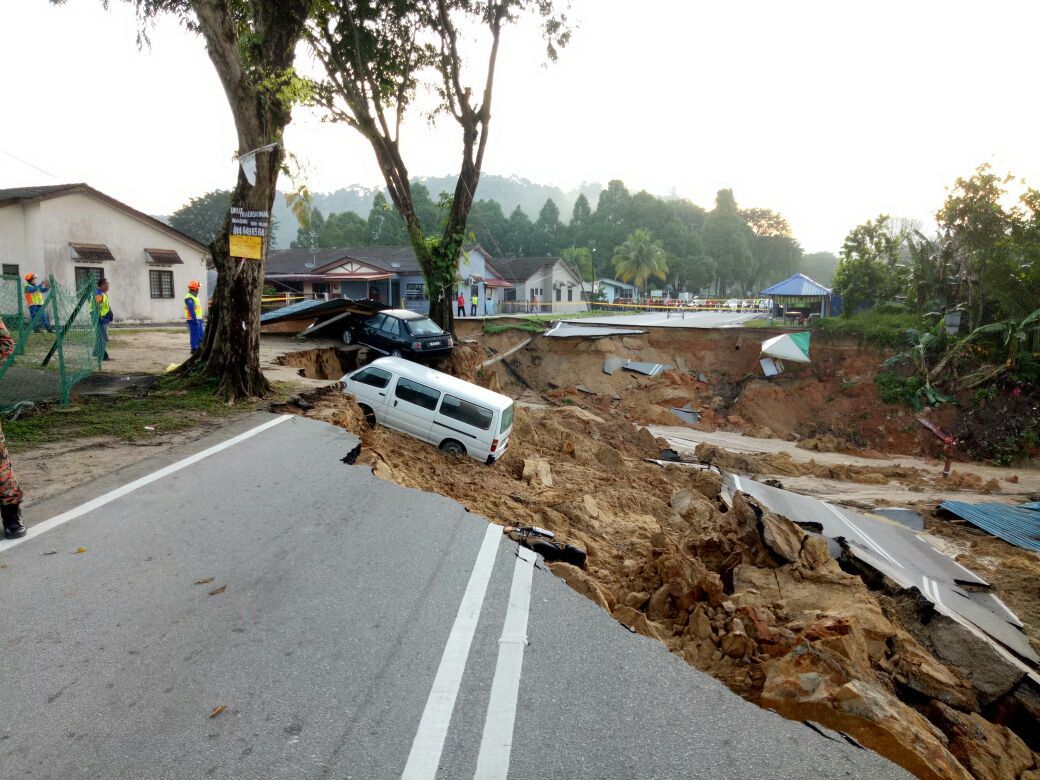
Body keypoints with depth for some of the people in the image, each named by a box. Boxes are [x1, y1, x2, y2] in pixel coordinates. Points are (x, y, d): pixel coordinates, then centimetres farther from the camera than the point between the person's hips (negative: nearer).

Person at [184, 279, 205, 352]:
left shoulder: (195, 297, 18)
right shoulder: (189, 298, -14)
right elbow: (191, 310, -21)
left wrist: (200, 319, 21)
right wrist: (195, 319, -24)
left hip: (198, 319, 10)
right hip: (193, 320, -10)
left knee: (200, 334, 11)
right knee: (194, 334, -6)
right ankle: (194, 349, -1)